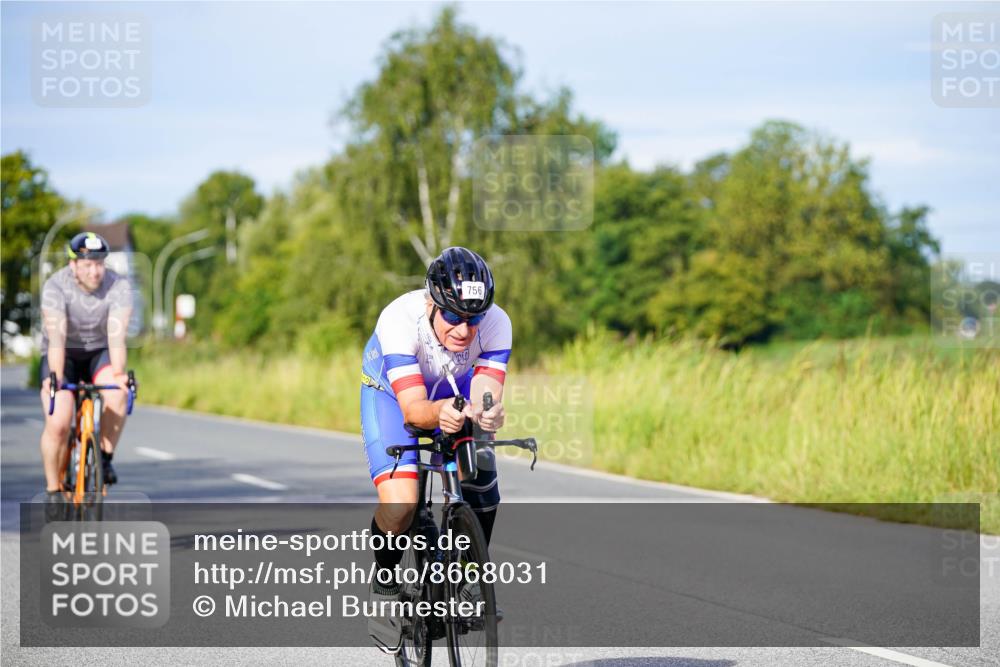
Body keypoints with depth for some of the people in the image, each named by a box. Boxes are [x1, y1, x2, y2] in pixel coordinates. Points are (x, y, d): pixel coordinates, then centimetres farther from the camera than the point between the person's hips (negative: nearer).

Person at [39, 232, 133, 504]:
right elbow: (56, 337, -33)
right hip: (63, 356, -1)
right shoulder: (56, 287, -23)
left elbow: (116, 336, -28)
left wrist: (118, 374, -44)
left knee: (118, 394, -31)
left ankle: (105, 457, -9)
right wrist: (57, 378, -47)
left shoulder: (118, 287, -19)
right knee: (57, 424, -19)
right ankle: (53, 491, 0)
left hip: (98, 353, 1)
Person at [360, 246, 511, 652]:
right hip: (391, 393, -3)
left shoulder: (496, 324, -30)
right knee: (399, 505, -25)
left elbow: (486, 397, -36)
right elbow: (412, 409, -42)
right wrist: (439, 413, -64)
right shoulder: (400, 319, -38)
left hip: (456, 394, 3)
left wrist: (488, 414, -60)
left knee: (482, 493, -11)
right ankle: (385, 585, 2)